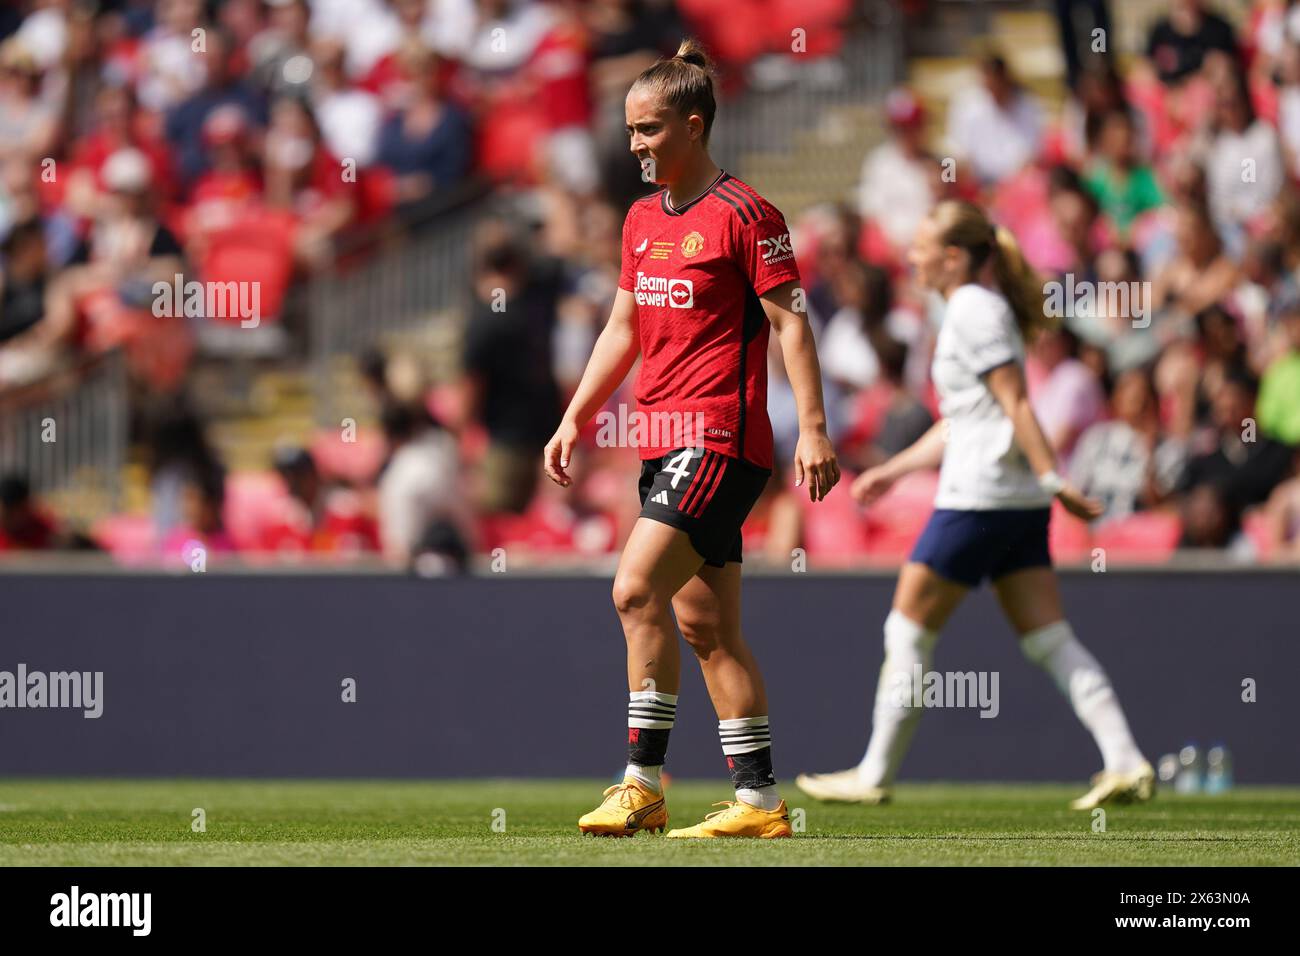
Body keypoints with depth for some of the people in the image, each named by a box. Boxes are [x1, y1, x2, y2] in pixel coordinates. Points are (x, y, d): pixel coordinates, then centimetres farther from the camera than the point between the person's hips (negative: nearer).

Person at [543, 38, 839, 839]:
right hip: (666, 443, 9)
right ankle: (761, 800, 11)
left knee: (637, 588, -19)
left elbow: (790, 323, -10)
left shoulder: (742, 215, -8)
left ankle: (644, 785, -16)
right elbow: (624, 329, 24)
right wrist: (575, 420, 19)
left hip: (721, 439, -9)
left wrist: (813, 429, -16)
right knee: (706, 626, 7)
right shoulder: (643, 219, 16)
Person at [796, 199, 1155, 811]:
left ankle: (875, 775, 8)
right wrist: (892, 470, 27)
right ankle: (1125, 764, -5)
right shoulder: (978, 308, 20)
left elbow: (1016, 403, -17)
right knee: (1049, 641, 4)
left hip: (977, 499, -10)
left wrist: (1052, 477, -22)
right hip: (1018, 505, 10)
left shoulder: (973, 309, -9)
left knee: (907, 632, 1)